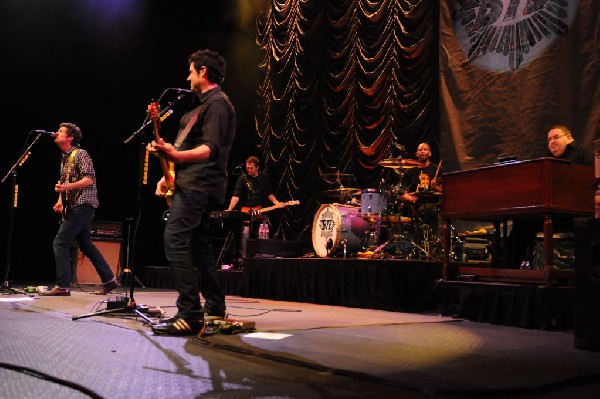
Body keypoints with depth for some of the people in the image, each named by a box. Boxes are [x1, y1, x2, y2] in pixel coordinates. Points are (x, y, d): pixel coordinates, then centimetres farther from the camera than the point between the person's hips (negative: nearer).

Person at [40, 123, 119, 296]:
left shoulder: (80, 154, -8)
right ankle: (109, 280, 16)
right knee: (86, 245, 11)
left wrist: (67, 187, -29)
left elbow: (89, 179, -18)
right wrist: (60, 201, 12)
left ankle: (62, 286, -10)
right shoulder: (65, 158, 19)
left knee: (60, 242, -12)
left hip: (82, 205, -10)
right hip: (73, 207, 10)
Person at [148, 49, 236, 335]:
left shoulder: (217, 103, -9)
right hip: (194, 184, 11)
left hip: (197, 185, -11)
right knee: (198, 245, 12)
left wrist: (175, 155, -36)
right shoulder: (203, 104, 23)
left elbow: (211, 149, -22)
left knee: (175, 240, -19)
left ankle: (190, 314, -21)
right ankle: (214, 308, 18)